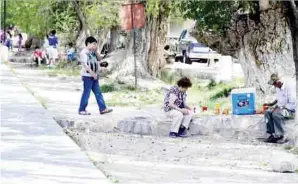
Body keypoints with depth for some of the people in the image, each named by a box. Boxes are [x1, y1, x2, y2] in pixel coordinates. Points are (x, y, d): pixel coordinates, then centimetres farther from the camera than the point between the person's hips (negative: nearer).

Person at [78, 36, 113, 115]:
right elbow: (85, 65, -19)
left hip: (94, 76, 9)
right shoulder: (84, 52, -13)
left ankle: (102, 109, 10)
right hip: (87, 76, -9)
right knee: (86, 93, -2)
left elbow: (96, 61, 22)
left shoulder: (92, 52, 13)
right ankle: (82, 110, 7)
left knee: (98, 93, 8)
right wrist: (92, 73, -21)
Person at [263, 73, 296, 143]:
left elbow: (292, 104, -24)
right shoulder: (278, 87, 5)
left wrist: (280, 108, -22)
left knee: (276, 113, -32)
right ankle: (273, 134, -10)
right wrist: (271, 104, 7)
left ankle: (280, 137, -22)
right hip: (281, 107, 9)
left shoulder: (290, 86, -21)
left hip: (292, 110, -9)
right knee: (267, 112, -11)